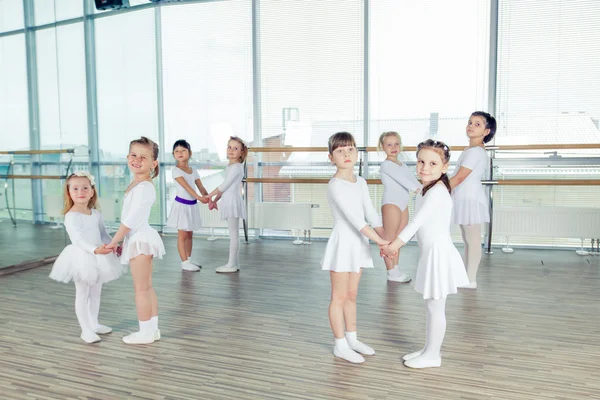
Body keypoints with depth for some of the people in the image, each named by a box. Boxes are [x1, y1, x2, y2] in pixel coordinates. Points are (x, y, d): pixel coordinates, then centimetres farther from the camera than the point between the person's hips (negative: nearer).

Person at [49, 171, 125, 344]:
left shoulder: (96, 213, 5)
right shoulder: (71, 216, -18)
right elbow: (78, 240, -28)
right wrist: (95, 250, -42)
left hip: (98, 258, 7)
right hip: (82, 258, -7)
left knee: (96, 293, 18)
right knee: (82, 295, 3)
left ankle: (94, 324, 33)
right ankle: (86, 330, 12)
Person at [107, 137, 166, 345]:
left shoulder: (143, 187, -20)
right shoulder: (138, 184, 11)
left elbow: (131, 219, -21)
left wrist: (114, 241, -11)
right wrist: (122, 241, 14)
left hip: (140, 240, -10)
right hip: (138, 239, 10)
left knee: (141, 289, 0)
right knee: (147, 287, 15)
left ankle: (145, 333, 11)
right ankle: (152, 329, 25)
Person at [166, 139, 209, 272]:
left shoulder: (193, 171, 8)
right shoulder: (176, 170, -12)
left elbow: (201, 187, 3)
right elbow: (186, 186, -24)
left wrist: (209, 199, -13)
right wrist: (199, 197, -36)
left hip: (192, 205, 7)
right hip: (181, 205, -6)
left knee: (189, 234, 14)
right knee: (182, 235, -1)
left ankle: (189, 259, 24)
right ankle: (184, 262, 4)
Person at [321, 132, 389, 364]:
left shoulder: (361, 183, 7)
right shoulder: (335, 186, -17)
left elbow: (371, 214, 4)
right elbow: (354, 218, -24)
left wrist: (388, 238, -7)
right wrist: (379, 240, -27)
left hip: (358, 243, 8)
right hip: (342, 243, -7)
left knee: (352, 295, 17)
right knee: (339, 297, 3)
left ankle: (352, 339, 30)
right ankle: (340, 345, 15)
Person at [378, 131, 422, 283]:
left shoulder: (402, 164, 16)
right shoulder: (386, 165, -11)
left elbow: (412, 178, 4)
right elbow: (402, 180, -20)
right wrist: (419, 190, -25)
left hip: (403, 203, 9)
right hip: (391, 203, -9)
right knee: (390, 238, -2)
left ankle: (396, 268, 24)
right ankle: (391, 272, 4)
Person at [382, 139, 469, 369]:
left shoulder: (437, 193, -21)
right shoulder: (428, 191, 10)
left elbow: (416, 222, -25)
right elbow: (416, 224, 13)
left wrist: (393, 245, -21)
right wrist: (395, 245, 7)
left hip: (439, 253, -10)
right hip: (430, 253, 10)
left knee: (436, 307, 4)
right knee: (432, 306, 18)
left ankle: (433, 355, 18)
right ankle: (429, 349, 32)